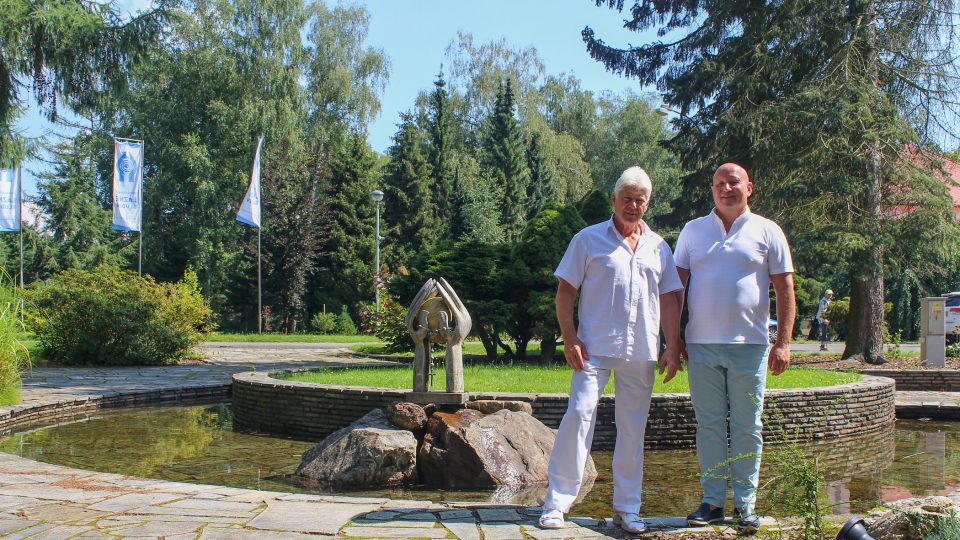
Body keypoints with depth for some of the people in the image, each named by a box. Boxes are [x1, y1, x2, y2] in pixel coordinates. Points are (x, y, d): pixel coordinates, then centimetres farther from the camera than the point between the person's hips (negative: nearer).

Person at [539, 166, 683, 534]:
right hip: (595, 348, -3)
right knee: (579, 415, -12)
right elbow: (565, 290, 2)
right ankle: (557, 502, -4)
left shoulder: (658, 247, 14)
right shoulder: (589, 239, 3)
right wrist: (569, 338, -8)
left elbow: (669, 300, 14)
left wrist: (672, 348, 6)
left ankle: (627, 508, 17)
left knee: (633, 428, 7)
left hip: (641, 352, 4)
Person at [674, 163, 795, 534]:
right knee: (708, 425, 6)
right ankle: (712, 500, 13)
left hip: (749, 345, -2)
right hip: (701, 344, 2)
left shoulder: (767, 232, 5)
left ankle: (746, 504, 11)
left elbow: (785, 290, 3)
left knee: (747, 427, 3)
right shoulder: (693, 231, 10)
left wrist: (783, 342, -5)